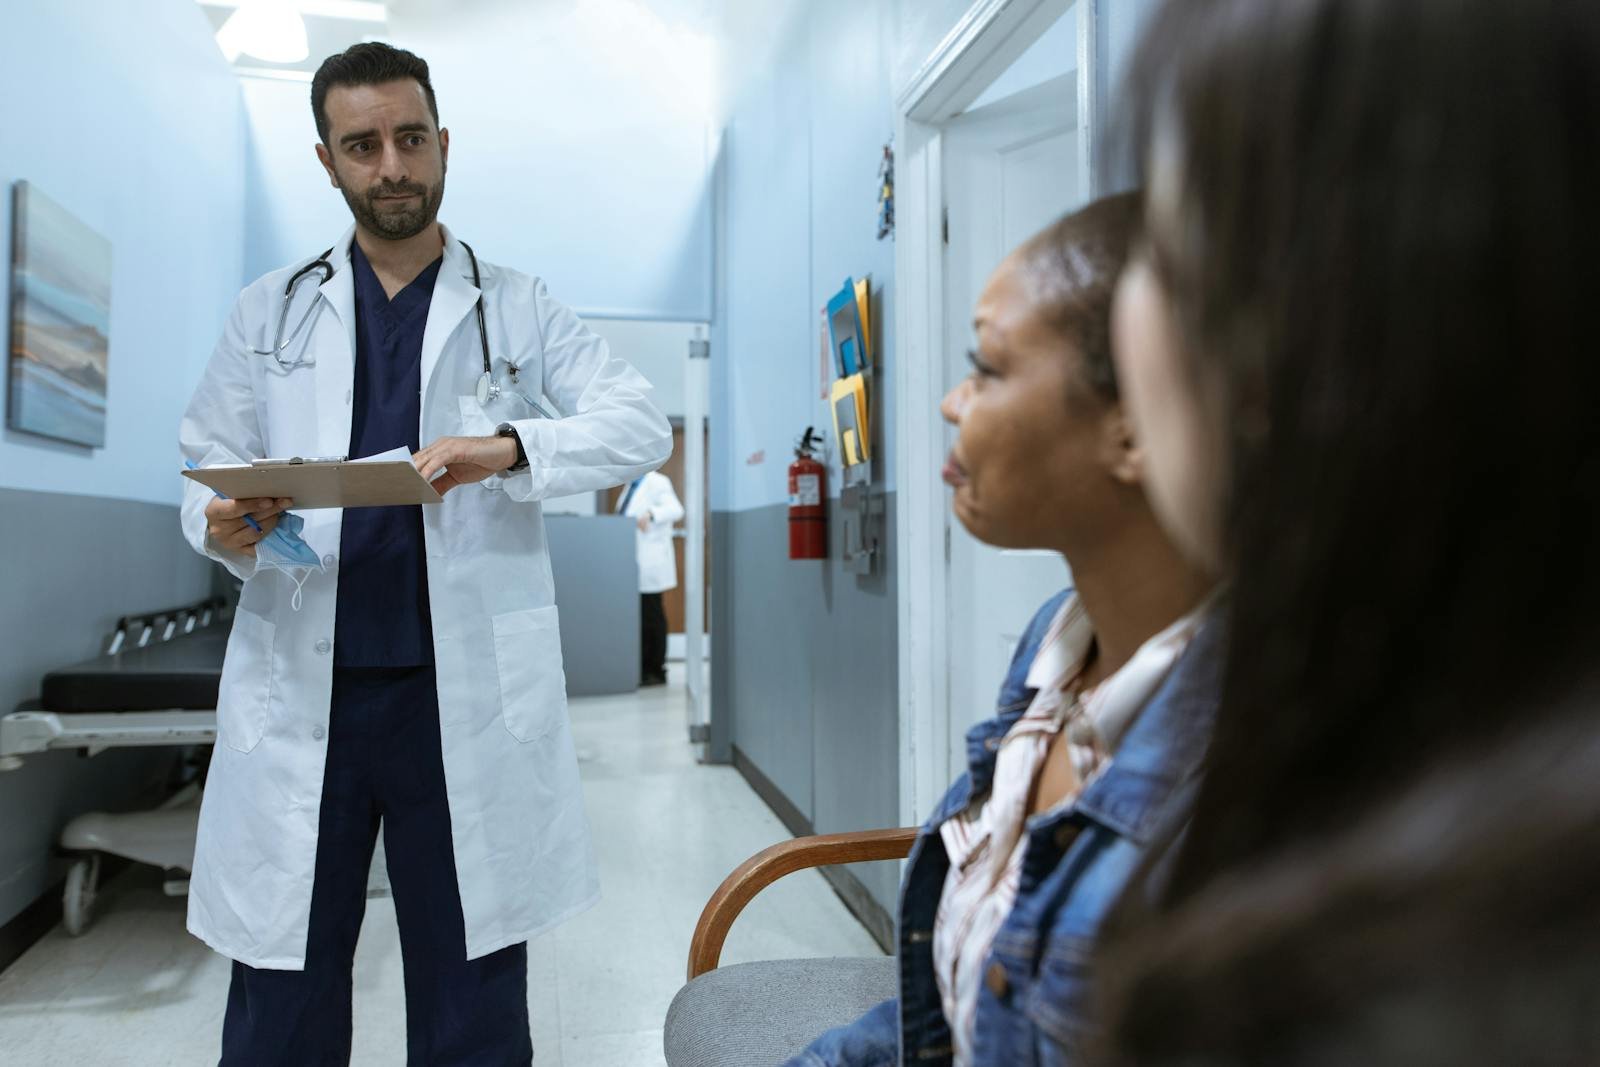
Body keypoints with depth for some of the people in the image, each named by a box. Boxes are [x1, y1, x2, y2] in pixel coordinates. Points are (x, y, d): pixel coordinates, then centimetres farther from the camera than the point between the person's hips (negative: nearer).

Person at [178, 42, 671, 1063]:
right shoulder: (269, 311, 12)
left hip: (466, 695, -1)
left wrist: (510, 448, -21)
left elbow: (643, 423, -4)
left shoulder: (518, 307, 6)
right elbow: (209, 461, 13)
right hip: (300, 689, 2)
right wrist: (220, 524, -10)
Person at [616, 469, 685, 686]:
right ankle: (643, 669, 16)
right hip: (633, 562, 8)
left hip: (649, 563, -8)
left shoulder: (656, 483, -9)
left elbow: (675, 509, -23)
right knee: (639, 617, 9)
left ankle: (657, 672, 7)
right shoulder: (631, 486, 17)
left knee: (651, 617, -2)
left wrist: (651, 514, -38)